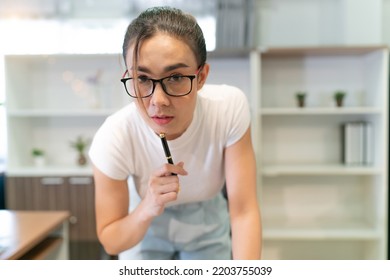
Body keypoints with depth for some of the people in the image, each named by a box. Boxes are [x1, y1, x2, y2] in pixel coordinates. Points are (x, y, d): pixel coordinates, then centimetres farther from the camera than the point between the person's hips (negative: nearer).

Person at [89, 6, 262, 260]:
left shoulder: (230, 108, -30)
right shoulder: (113, 139, -30)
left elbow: (243, 211, -25)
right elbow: (110, 241, -19)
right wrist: (147, 209, -38)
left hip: (208, 229, 1)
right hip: (142, 232, 0)